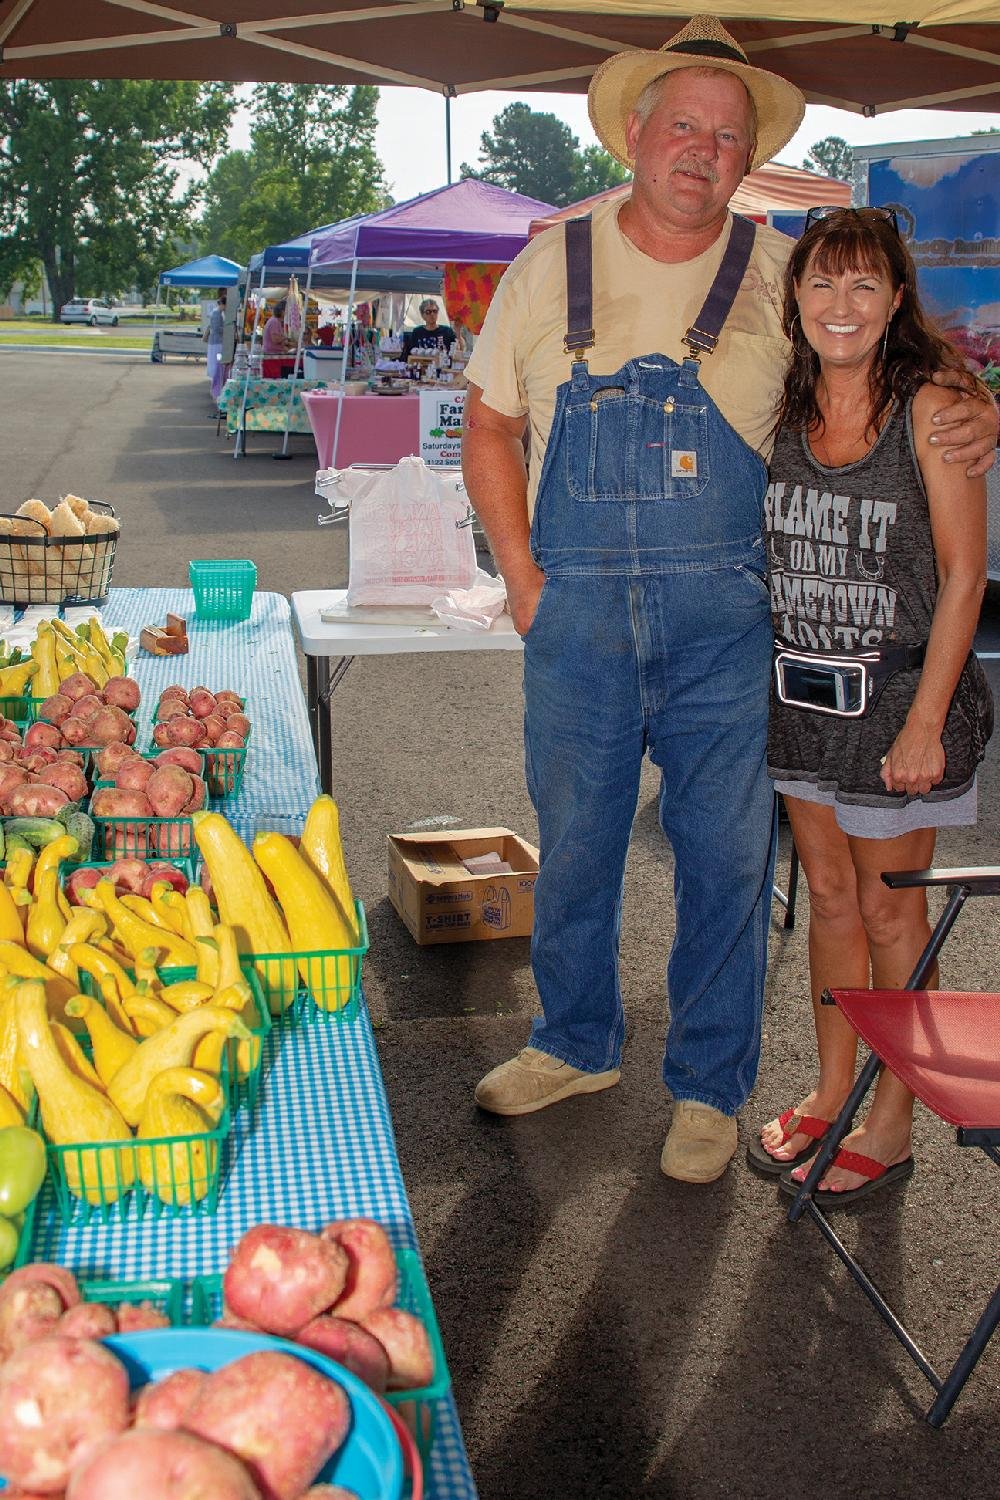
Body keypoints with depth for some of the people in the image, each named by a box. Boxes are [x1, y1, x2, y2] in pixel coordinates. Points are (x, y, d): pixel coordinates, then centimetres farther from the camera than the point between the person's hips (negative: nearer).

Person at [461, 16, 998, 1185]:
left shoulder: (783, 276, 5)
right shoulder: (552, 267, 6)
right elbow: (489, 430, 10)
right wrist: (523, 575, 1)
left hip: (724, 617, -1)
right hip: (577, 613, 1)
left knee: (726, 855, 4)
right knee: (572, 843, 12)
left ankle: (707, 1088, 22)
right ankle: (576, 1044, 34)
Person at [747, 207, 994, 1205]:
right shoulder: (783, 408, 4)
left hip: (898, 690, -5)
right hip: (799, 687, 5)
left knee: (889, 907, 5)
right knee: (829, 893, 14)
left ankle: (891, 1121, 20)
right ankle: (832, 1090, 30)